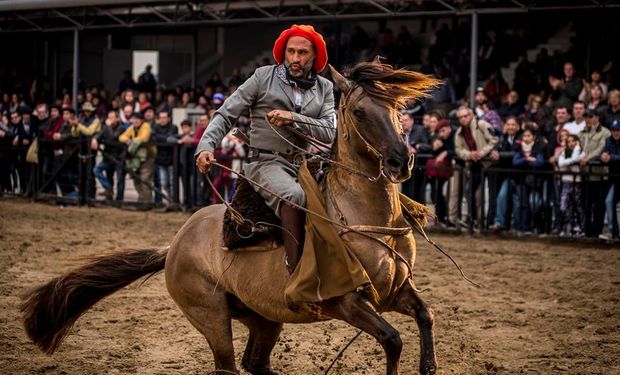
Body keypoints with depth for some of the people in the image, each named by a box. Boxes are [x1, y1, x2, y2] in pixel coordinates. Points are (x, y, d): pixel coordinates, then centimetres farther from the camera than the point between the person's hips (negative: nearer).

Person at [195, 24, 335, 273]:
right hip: (267, 162, -5)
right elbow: (226, 115, 3)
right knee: (293, 195, -36)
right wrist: (206, 146, -15)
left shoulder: (324, 88, 14)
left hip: (305, 165, 5)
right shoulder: (264, 77, 5)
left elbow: (330, 132, 1)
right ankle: (297, 274, -39)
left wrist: (293, 118, -14)